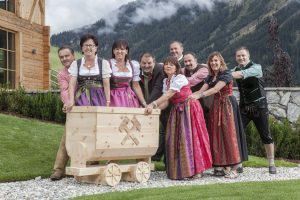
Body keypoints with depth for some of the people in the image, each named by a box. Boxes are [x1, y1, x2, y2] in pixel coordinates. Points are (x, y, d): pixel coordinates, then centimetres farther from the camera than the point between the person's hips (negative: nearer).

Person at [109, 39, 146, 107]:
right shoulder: (108, 64, -2)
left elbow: (136, 86, 11)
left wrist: (144, 103, 6)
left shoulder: (133, 65, 8)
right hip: (114, 98, -3)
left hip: (129, 98, 3)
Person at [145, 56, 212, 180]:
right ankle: (179, 170, 11)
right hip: (177, 110, 7)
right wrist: (154, 108, -14)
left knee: (189, 138, -7)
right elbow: (166, 102, 2)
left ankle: (194, 170, 2)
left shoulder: (180, 78, -15)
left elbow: (169, 95, -26)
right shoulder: (166, 81, 8)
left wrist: (153, 104, -34)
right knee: (174, 140, 3)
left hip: (189, 108, -7)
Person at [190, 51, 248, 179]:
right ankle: (226, 167, 8)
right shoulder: (210, 77, 15)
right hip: (216, 106, 7)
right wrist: (191, 95, -11)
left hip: (228, 105, -7)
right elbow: (201, 91, 6)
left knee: (229, 134, -8)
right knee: (218, 135, 2)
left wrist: (199, 95, -30)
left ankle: (234, 169, -5)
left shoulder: (226, 74, -8)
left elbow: (216, 89, -20)